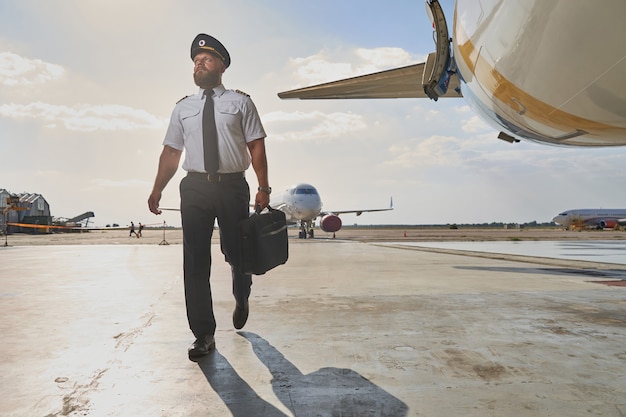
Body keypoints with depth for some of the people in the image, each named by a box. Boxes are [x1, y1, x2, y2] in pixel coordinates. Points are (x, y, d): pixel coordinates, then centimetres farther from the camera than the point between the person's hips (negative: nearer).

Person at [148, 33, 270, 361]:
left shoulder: (240, 102, 6)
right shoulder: (183, 108, 14)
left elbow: (256, 146, 0)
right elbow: (171, 152, 11)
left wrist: (264, 187, -9)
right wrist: (157, 190, 2)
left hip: (233, 186, -2)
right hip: (194, 188, 2)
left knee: (237, 253, 8)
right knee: (195, 261, 0)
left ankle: (241, 300, 43)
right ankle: (203, 335, 12)